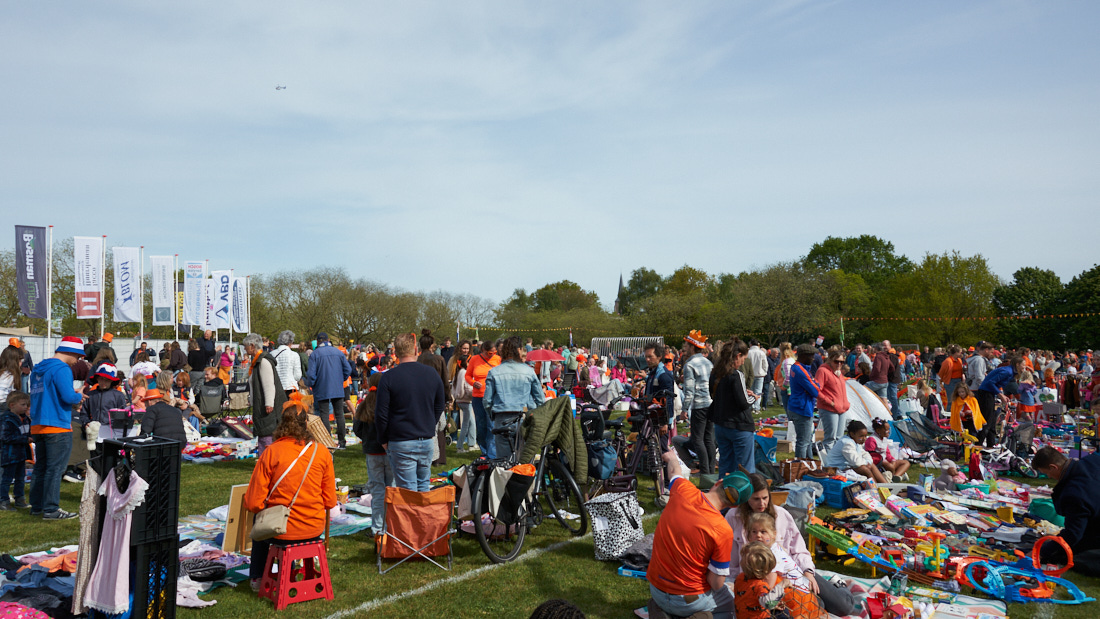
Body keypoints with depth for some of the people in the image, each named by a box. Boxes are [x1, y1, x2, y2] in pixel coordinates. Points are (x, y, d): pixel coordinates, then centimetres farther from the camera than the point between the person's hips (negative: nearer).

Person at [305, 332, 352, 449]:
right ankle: (341, 441, 12)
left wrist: (309, 385, 6)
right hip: (338, 389, 3)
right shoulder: (338, 352, 3)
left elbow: (311, 374, -12)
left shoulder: (315, 354, -7)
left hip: (322, 390, -3)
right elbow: (348, 369, 3)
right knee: (339, 415, 10)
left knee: (324, 415, 1)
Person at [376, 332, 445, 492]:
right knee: (424, 486, 17)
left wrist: (384, 439, 5)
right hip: (427, 441, 4)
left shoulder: (388, 377, -10)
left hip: (401, 443, -4)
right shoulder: (432, 374, 2)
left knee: (407, 490, 3)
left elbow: (381, 414, -8)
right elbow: (440, 406, 12)